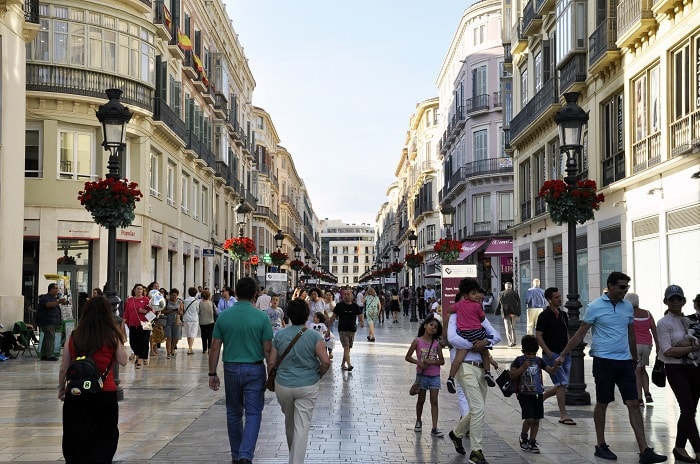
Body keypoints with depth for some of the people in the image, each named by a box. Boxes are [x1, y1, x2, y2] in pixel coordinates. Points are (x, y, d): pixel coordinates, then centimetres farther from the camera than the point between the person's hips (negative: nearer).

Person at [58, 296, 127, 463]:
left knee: (74, 438, 16)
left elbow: (63, 368, 3)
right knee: (105, 437, 13)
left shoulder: (73, 336, -1)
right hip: (105, 394, -1)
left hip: (75, 394, 2)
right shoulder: (112, 336, -6)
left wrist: (61, 388, 18)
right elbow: (122, 361, 1)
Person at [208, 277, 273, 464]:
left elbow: (215, 348, -1)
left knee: (234, 413, 16)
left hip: (231, 369, 2)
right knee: (253, 414, 3)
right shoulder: (261, 317, -10)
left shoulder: (224, 316, -4)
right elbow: (268, 350, -8)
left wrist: (212, 374, 7)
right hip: (254, 369, -2)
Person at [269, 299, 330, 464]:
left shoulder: (279, 335, -3)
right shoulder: (314, 336, -9)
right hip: (308, 387, -3)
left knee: (289, 421, 24)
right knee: (302, 427, -1)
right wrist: (318, 375, 5)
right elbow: (326, 362, -15)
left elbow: (271, 363, -1)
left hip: (283, 386, 3)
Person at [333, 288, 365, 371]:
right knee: (346, 347, -16)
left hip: (352, 330, 4)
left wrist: (362, 322, -21)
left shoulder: (355, 306, 2)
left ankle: (343, 364, 27)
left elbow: (360, 315, 1)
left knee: (348, 348, 12)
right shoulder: (339, 306, -3)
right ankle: (349, 364, -23)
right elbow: (333, 316, 2)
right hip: (342, 330, -3)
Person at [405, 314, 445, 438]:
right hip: (422, 375, -1)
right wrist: (419, 362, -14)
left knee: (434, 401, -3)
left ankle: (434, 429, -4)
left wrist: (431, 362, -14)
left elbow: (442, 361, 3)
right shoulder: (417, 341, -4)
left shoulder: (437, 343, 1)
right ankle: (418, 421, 33)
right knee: (421, 400, 11)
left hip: (434, 376, 1)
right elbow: (408, 357, -1)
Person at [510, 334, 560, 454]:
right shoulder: (519, 361, -4)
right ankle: (523, 437, 14)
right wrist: (523, 367, -23)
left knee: (536, 420, 6)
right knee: (529, 419, -13)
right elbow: (512, 376, -12)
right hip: (524, 394, -4)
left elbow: (551, 371, 4)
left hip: (538, 394, 4)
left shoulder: (539, 361, 6)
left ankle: (532, 442, 19)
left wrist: (556, 366, -17)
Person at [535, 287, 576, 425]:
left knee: (561, 385, 8)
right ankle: (563, 415, -3)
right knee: (562, 384, -10)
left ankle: (540, 398, 29)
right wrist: (549, 353, -17)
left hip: (565, 354, 7)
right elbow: (538, 336, -12)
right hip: (551, 354, -7)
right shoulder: (544, 316, -9)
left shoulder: (563, 314, 12)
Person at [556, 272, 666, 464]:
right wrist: (563, 354, -4)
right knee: (602, 404, 6)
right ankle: (601, 446, 20)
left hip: (625, 362, 4)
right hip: (604, 361, -4)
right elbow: (580, 333, -1)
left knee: (634, 404, -1)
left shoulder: (628, 307, 10)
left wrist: (635, 360, 25)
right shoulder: (595, 307, -6)